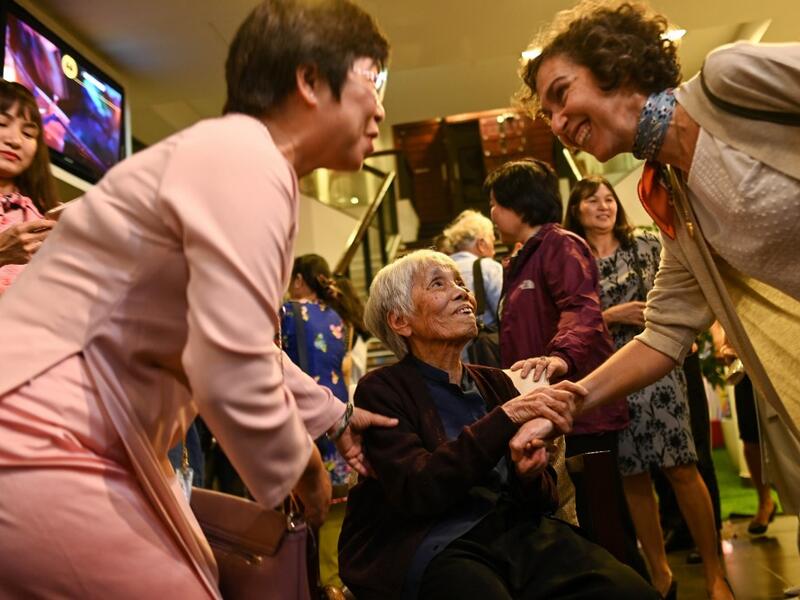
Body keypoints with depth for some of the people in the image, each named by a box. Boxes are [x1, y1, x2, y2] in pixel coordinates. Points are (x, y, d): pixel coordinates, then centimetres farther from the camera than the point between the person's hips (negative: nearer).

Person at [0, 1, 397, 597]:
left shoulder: (240, 158, 13)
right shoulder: (246, 160, -20)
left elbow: (243, 346, 24)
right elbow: (231, 374, -29)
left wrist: (334, 415, 32)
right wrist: (302, 467, -9)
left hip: (98, 436, 11)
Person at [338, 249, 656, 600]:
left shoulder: (494, 382, 15)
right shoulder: (382, 390, 0)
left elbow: (546, 498, 14)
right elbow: (415, 490, -15)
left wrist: (530, 477, -10)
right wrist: (505, 417, -19)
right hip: (437, 548, -5)